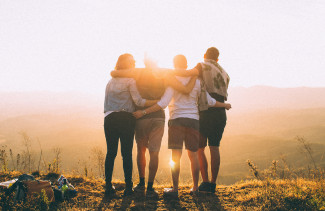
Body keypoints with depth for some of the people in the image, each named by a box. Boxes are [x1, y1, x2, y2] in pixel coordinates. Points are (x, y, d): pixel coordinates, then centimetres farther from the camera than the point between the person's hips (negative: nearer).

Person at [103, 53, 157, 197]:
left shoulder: (110, 82, 17)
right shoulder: (130, 81, 0)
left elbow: (106, 104, 17)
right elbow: (138, 101, -9)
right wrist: (158, 102, -7)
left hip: (110, 119, 5)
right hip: (126, 119, -4)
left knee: (111, 152, 5)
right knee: (127, 153, -2)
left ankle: (108, 186, 4)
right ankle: (128, 187, -1)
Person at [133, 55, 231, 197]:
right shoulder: (196, 81, 9)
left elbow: (163, 103, -12)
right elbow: (209, 101, 13)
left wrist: (144, 112, -11)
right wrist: (225, 105, 30)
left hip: (177, 120, -4)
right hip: (193, 120, 4)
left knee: (176, 155, -4)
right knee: (193, 154, 10)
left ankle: (175, 189, -4)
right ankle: (195, 188, 15)